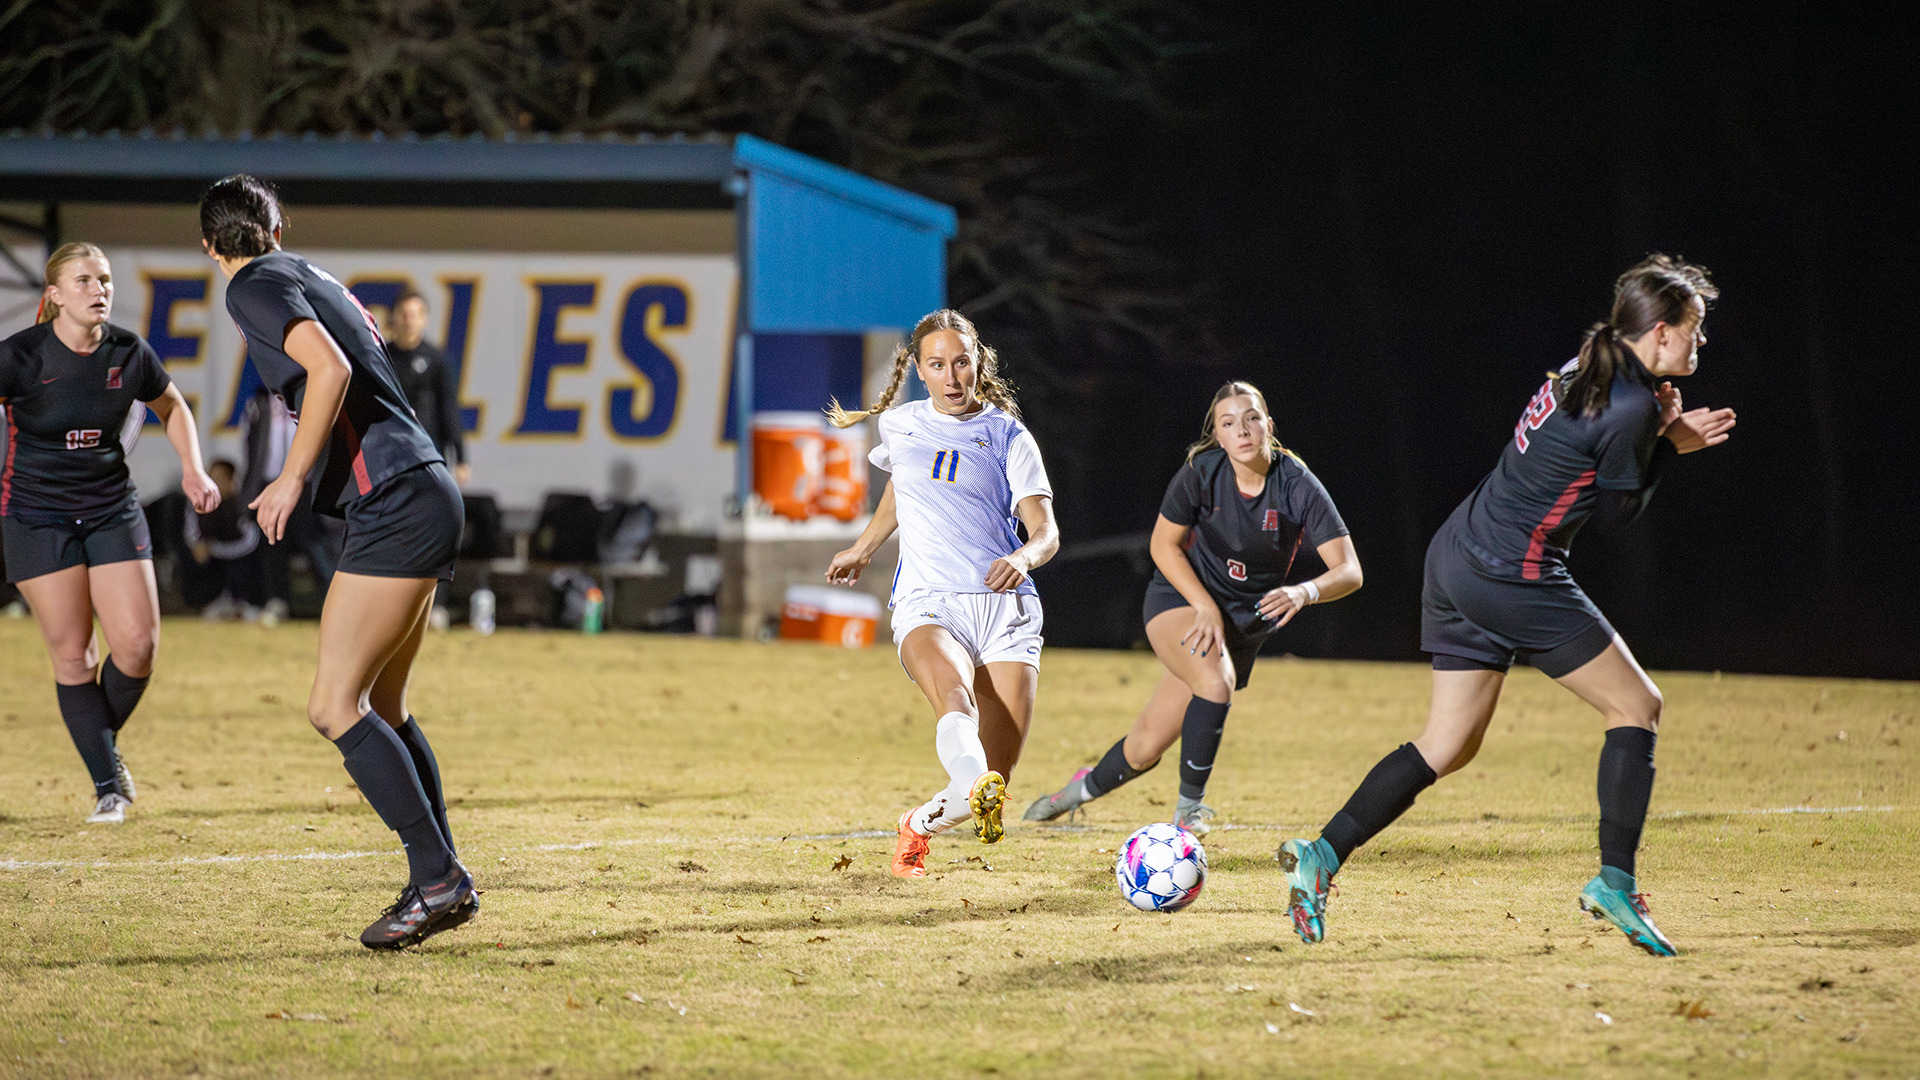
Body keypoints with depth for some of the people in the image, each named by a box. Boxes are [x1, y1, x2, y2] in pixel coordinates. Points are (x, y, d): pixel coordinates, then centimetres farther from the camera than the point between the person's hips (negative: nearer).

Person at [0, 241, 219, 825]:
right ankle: (107, 785, 4)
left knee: (138, 645, -7)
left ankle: (104, 743, 21)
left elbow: (172, 408, 15)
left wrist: (192, 470, 2)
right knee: (72, 655, -5)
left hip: (112, 509, 3)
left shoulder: (129, 354, -4)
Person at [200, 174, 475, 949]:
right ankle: (442, 883, 13)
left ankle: (437, 877, -13)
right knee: (380, 708, 13)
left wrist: (291, 479, -16)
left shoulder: (256, 288, -5)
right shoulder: (313, 277, 20)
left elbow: (331, 368, -20)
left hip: (396, 505, -9)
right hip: (425, 494, 9)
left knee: (335, 705, -11)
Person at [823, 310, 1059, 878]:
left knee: (997, 781, -7)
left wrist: (1024, 557, -26)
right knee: (954, 695, -36)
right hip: (927, 604, 1)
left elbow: (1046, 532, -3)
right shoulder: (900, 424, 14)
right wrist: (862, 549, 47)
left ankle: (921, 823, 23)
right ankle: (973, 786, -65)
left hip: (1005, 606, -1)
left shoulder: (1008, 437, 6)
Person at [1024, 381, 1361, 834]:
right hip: (1182, 597, -2)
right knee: (1216, 681, -32)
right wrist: (1207, 608, -17)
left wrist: (1304, 592, -42)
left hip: (1246, 622, 2)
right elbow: (1164, 544, -5)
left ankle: (1088, 786, 29)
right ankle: (1188, 807, -15)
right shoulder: (1201, 472, -16)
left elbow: (1349, 571, -21)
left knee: (1147, 745, -1)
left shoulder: (1298, 487, -17)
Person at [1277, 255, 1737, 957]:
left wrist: (1666, 438, 12)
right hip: (1514, 577, -9)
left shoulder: (1585, 372, 11)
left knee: (1449, 746, 10)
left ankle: (1321, 856, 3)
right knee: (1636, 706, 4)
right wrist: (1667, 443, 6)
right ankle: (1614, 883, 2)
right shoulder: (1632, 406, -15)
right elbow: (1616, 510, -5)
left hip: (1457, 557, 9)